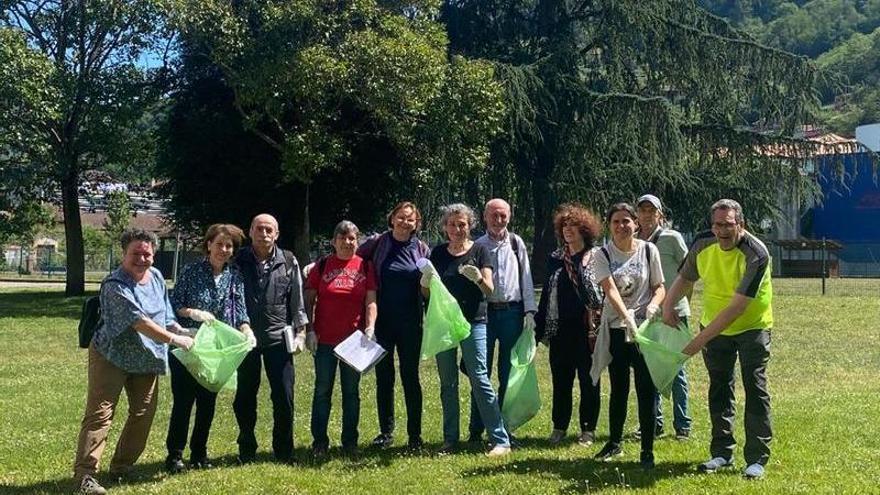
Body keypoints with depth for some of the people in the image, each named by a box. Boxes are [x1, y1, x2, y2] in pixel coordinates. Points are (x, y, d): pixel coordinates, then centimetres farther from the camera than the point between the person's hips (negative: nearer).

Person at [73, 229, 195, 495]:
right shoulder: (115, 284, -20)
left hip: (147, 359, 7)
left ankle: (122, 466, 22)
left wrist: (179, 330, -2)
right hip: (112, 356, -7)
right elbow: (138, 320, -28)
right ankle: (85, 473, -7)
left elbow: (163, 314, 17)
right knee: (100, 414, -9)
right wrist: (173, 340, -27)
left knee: (144, 413, 9)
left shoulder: (156, 277, 5)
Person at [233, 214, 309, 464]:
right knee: (244, 397, 8)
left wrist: (300, 333, 1)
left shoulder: (288, 262, 3)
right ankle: (246, 450, 23)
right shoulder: (239, 261, 0)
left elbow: (297, 301, 6)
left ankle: (284, 451, 14)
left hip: (278, 338, 0)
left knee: (284, 396, 0)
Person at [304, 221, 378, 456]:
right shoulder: (322, 266, 2)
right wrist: (310, 330, -4)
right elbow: (309, 301, 3)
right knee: (322, 390, 4)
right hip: (325, 339, -1)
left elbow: (371, 302, 1)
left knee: (351, 391, 9)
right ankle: (319, 441, 13)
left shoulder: (365, 267, 3)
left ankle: (350, 441, 18)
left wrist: (370, 327, -13)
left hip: (354, 338, 1)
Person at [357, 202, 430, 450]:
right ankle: (386, 432, 18)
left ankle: (415, 434, 13)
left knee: (411, 377, 4)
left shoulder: (421, 249, 4)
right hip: (382, 322, 0)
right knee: (383, 378, 7)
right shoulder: (376, 243, 1)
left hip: (410, 323, 0)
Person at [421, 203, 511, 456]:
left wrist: (479, 278, -26)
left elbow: (489, 289, -4)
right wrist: (426, 281, -11)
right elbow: (427, 293, 12)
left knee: (480, 379, -10)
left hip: (473, 323, -4)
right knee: (447, 383, 8)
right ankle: (450, 440, 17)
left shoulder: (479, 251, 1)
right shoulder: (438, 253, 9)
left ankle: (501, 440, -7)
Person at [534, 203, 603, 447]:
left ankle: (588, 429, 15)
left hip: (587, 328, -3)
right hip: (560, 329, 3)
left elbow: (604, 292, -4)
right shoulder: (555, 259, 10)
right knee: (560, 380, 8)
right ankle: (559, 426, 18)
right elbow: (546, 294, 12)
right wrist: (540, 330, 9)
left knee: (588, 380, 6)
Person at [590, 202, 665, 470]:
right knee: (618, 389, 11)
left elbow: (660, 287, 4)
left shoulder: (648, 250, 0)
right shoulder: (603, 255, -3)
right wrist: (627, 317, -30)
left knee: (646, 390, -1)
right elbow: (610, 290, -16)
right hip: (616, 329, 1)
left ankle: (647, 451, 8)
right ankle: (614, 443, 28)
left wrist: (652, 304, -17)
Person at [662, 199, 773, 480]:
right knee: (719, 388, 10)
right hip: (714, 326, 5)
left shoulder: (756, 254, -28)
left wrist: (701, 339, -32)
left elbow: (738, 306, -31)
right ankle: (722, 453, 21)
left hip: (752, 327, -5)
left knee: (755, 388, -6)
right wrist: (668, 306, -12)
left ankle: (757, 458, 3)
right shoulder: (703, 245, -11)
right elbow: (684, 278, 7)